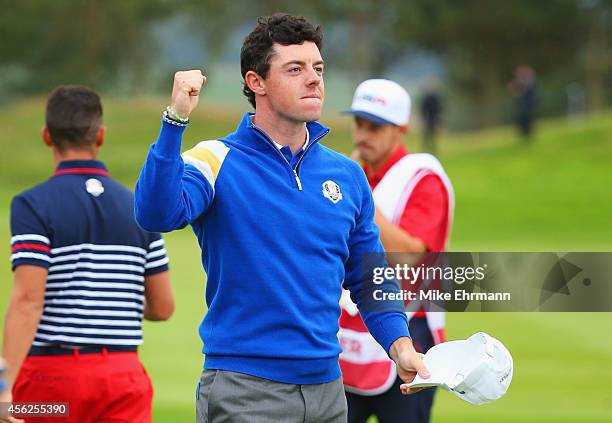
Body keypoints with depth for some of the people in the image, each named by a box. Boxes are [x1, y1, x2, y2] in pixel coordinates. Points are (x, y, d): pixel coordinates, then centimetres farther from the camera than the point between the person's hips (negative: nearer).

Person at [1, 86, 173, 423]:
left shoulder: (33, 205, -7)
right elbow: (163, 306, 9)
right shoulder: (139, 207, 7)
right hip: (124, 374, 3)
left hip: (54, 371, -3)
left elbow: (28, 300, -17)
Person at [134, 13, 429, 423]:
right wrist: (175, 121, -32)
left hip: (326, 387, 5)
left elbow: (369, 278, 17)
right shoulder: (218, 162, -5)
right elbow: (157, 214, -24)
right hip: (244, 387, -5)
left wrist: (399, 343, 1)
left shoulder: (348, 175, 10)